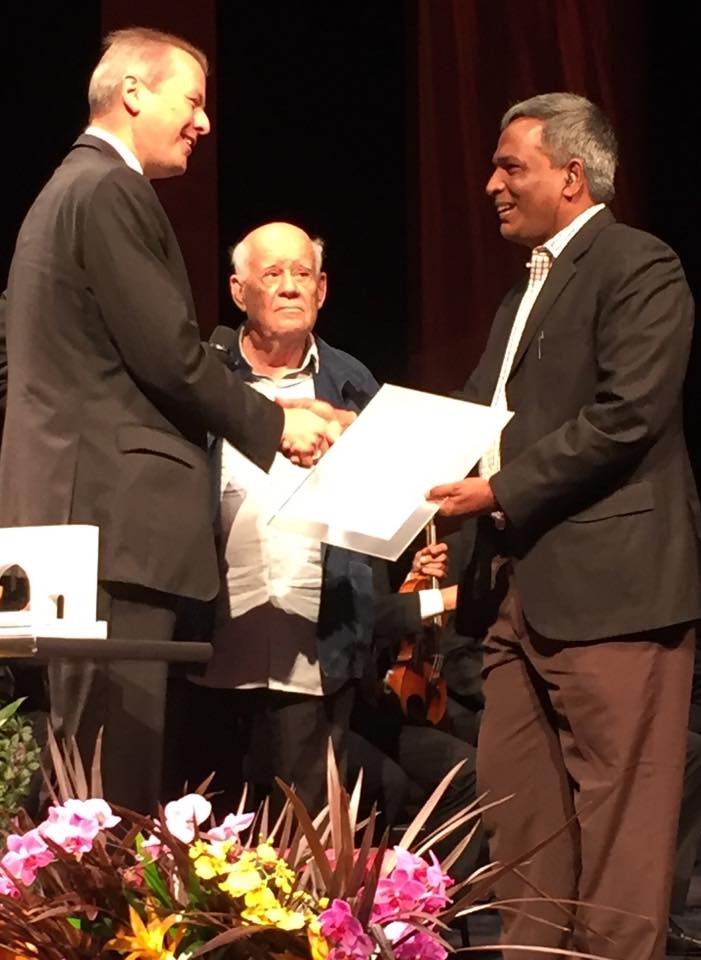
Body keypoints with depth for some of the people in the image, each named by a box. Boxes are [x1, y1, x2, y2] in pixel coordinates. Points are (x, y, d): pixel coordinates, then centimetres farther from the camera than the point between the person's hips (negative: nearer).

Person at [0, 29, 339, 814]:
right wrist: (273, 425, -2)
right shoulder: (110, 191, -10)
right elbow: (168, 355, -15)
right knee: (117, 776, -12)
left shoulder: (69, 189, 21)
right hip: (113, 512, -11)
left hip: (77, 509, 11)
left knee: (91, 761, 10)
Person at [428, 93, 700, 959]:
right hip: (521, 588, 9)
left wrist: (502, 491, -15)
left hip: (606, 584, -9)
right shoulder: (526, 293, 23)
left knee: (614, 816, -7)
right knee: (516, 807, 8)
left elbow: (628, 415, -16)